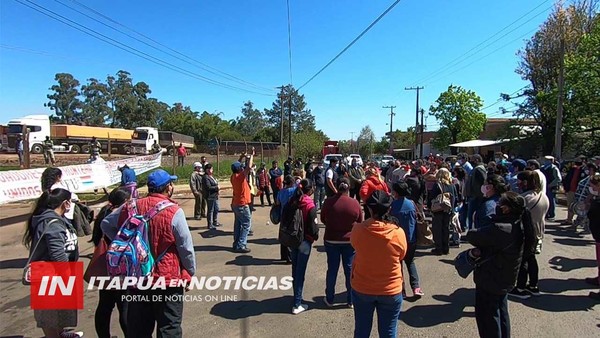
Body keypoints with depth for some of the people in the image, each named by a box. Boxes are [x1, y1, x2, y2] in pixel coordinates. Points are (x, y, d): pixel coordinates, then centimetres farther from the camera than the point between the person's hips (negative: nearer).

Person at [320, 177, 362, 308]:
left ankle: (329, 299, 24)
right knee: (350, 270, 12)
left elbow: (323, 219, 1)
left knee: (332, 269, 12)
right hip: (350, 240, 0)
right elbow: (360, 222, 1)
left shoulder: (329, 202, -13)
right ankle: (351, 300, 21)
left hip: (331, 240, 0)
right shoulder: (355, 203, -12)